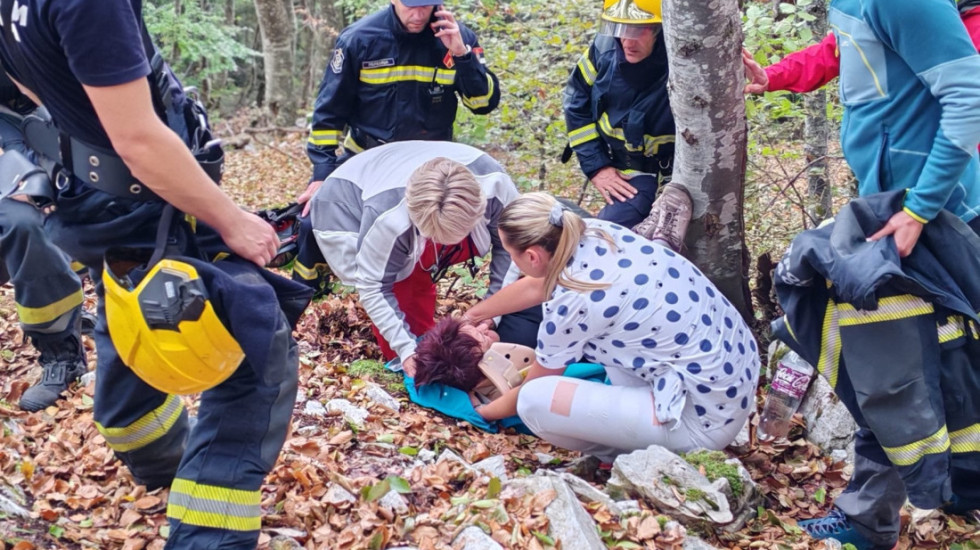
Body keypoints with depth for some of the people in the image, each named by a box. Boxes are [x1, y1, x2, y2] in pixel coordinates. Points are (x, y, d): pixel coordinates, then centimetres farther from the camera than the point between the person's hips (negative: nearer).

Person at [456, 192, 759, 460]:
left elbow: (534, 388, -1)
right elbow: (536, 285, 22)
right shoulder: (596, 231, -1)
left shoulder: (574, 301, -21)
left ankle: (639, 454, 4)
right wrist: (475, 313, 36)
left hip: (704, 417, -9)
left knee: (535, 401, -15)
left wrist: (488, 411, 19)